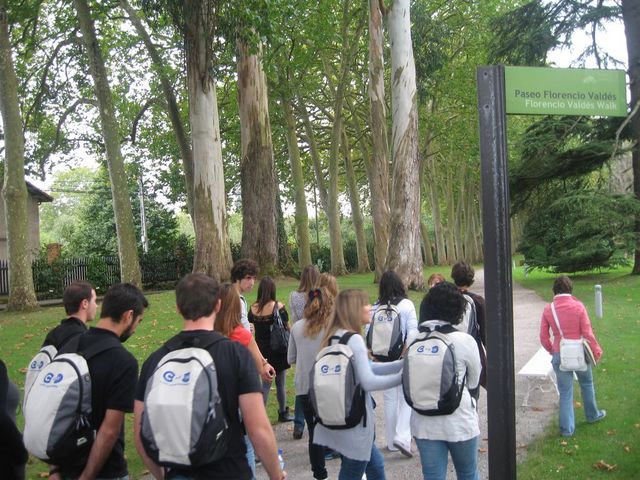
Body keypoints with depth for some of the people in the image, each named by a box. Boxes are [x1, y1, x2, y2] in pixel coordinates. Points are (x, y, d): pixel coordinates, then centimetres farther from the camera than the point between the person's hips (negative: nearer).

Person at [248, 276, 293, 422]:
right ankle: (283, 413, 25)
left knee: (265, 383, 14)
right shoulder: (278, 306, -15)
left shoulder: (253, 308, -5)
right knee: (281, 383, 12)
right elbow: (287, 328, -8)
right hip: (278, 350, -3)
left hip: (261, 350, 3)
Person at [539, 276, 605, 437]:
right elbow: (587, 333, -9)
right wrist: (596, 350, 6)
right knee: (587, 384, 25)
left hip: (559, 356, 0)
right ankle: (592, 415, 44)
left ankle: (567, 428, 13)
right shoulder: (578, 306, -11)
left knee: (565, 392, 10)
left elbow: (544, 337, -2)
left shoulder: (548, 310, -6)